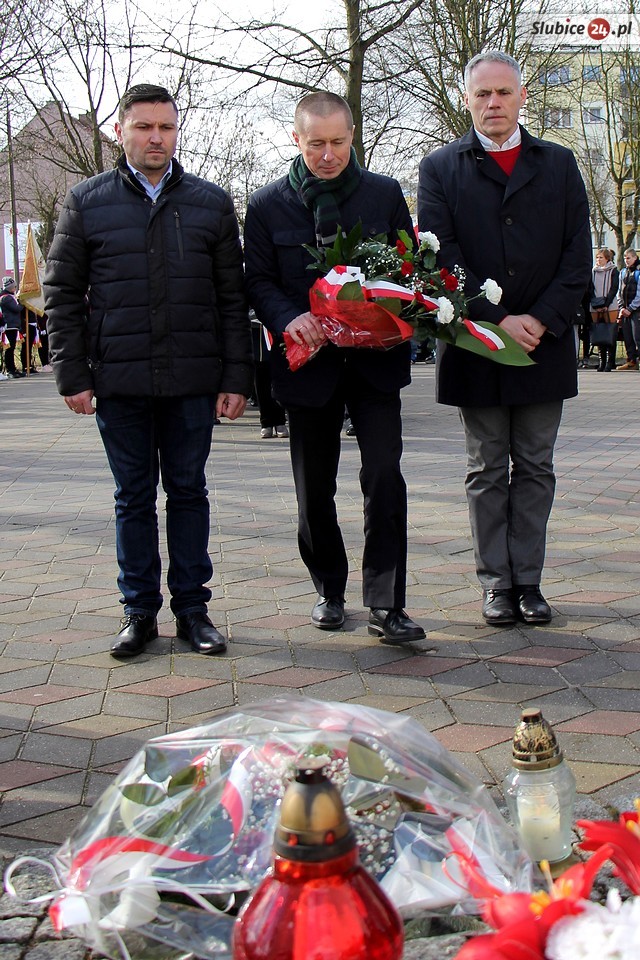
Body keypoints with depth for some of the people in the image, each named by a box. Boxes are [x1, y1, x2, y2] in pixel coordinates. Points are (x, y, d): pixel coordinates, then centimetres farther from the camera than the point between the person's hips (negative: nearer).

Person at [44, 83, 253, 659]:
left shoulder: (212, 203, 7)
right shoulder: (86, 203, 6)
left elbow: (233, 298, 6)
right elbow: (63, 294, 5)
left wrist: (236, 376, -1)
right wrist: (73, 374, -3)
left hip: (193, 381, 0)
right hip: (118, 381, 0)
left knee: (188, 491, 8)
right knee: (134, 497, 8)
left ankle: (192, 607, 18)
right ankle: (140, 611, 18)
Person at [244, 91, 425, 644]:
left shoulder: (385, 194, 5)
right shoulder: (268, 205, 3)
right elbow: (259, 281, 2)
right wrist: (290, 319, -18)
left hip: (375, 359, 0)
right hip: (308, 361, 1)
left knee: (384, 475, -11)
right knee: (314, 487, 9)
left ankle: (386, 605, -6)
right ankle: (330, 590, 27)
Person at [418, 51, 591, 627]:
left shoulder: (559, 165, 10)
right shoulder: (440, 169, 5)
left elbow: (578, 256, 3)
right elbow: (440, 256, -6)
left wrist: (541, 320, -10)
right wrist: (497, 321, -14)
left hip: (545, 342, 2)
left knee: (535, 468, 7)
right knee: (487, 471, 5)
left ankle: (528, 581, 15)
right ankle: (498, 584, 13)